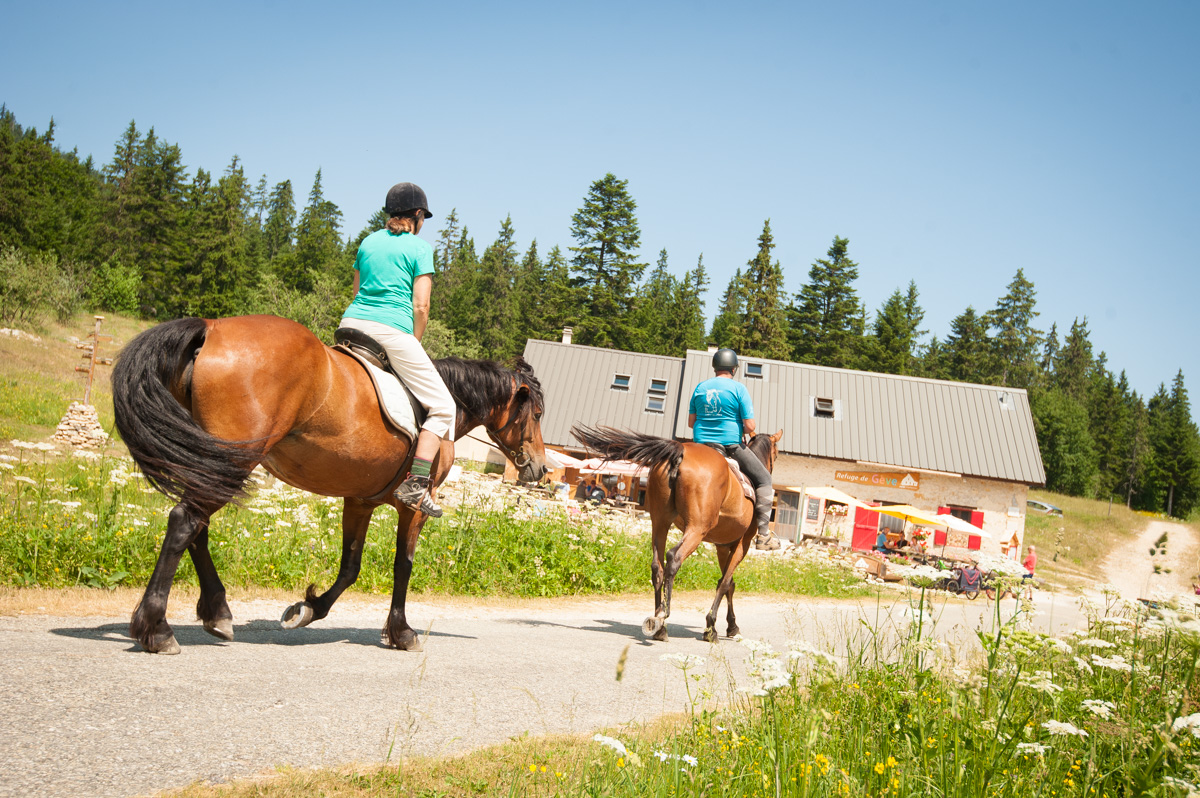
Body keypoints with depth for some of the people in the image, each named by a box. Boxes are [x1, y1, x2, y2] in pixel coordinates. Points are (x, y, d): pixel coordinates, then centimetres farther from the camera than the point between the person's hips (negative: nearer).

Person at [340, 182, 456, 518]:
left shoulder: (368, 241, 19)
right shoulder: (420, 247, 2)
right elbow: (420, 307, -5)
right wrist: (413, 346, 9)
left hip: (352, 322, 6)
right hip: (393, 330, -6)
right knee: (442, 406, 2)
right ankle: (416, 483, -10)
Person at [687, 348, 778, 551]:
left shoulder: (700, 388, 7)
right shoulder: (738, 388, -6)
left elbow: (691, 422, 10)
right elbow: (749, 426, -11)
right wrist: (739, 430, 10)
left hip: (701, 445, 4)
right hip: (731, 445, -4)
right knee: (763, 480, 8)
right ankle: (763, 534, 0)